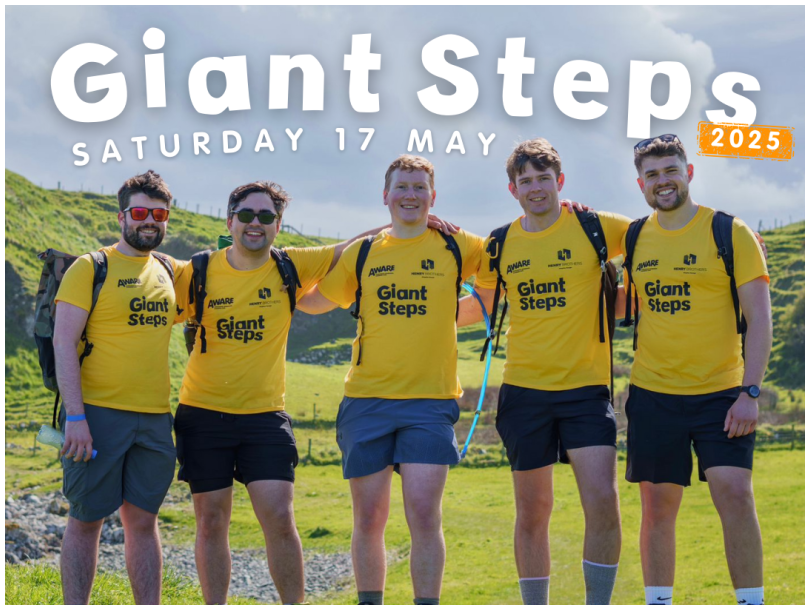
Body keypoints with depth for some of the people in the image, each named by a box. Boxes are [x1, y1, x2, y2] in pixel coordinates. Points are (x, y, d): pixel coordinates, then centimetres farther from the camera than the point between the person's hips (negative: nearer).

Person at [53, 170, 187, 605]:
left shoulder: (169, 271, 13)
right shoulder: (90, 268, -3)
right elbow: (63, 342, -9)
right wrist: (75, 417, -17)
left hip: (154, 418, 5)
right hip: (99, 414, -5)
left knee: (143, 519, 8)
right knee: (86, 520, 1)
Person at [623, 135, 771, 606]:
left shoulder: (730, 233, -3)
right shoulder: (633, 240, 7)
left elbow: (759, 318, -6)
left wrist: (750, 391, -13)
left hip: (721, 393, -3)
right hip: (653, 394, 3)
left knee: (736, 495, -13)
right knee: (658, 506, 5)